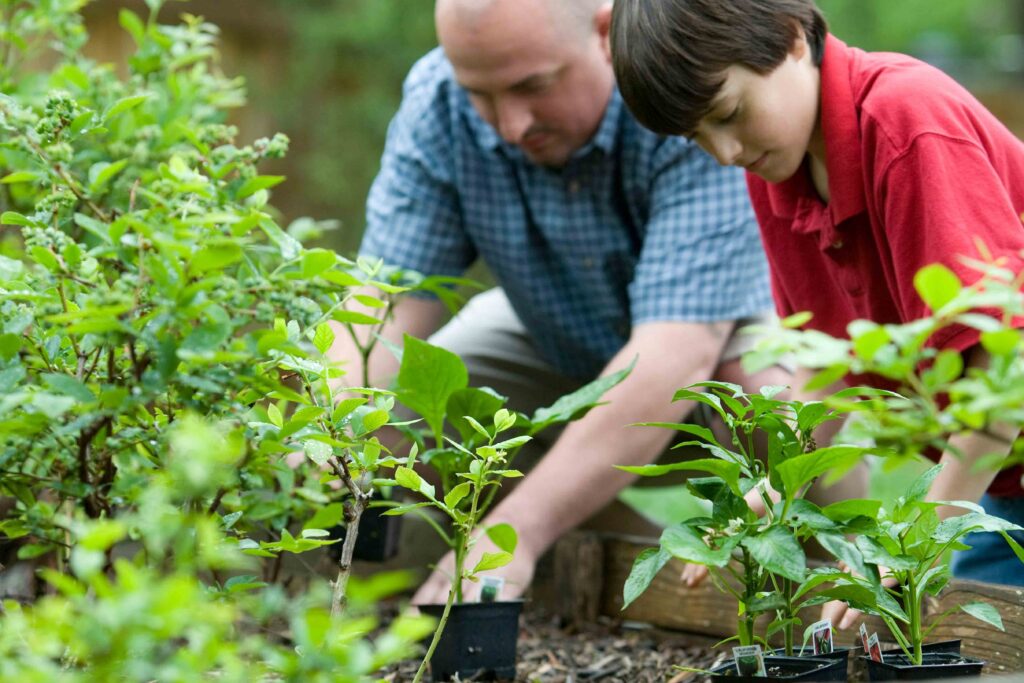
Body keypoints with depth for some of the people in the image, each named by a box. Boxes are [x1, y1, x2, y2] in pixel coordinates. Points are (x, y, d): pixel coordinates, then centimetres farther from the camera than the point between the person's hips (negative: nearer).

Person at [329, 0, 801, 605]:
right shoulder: (436, 104, -22)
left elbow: (678, 354, -44)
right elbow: (389, 299, -23)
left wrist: (517, 531, -52)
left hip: (724, 331, -4)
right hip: (558, 345, 4)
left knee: (759, 386, -38)